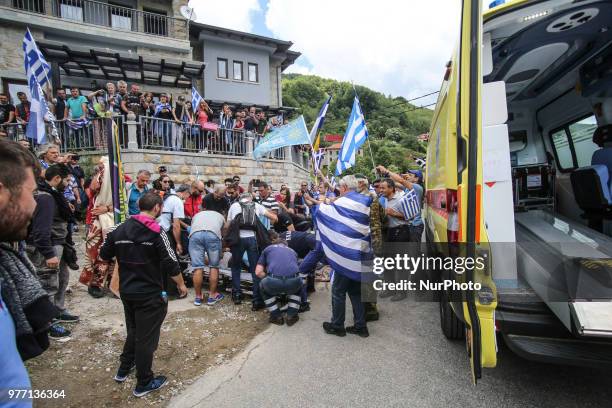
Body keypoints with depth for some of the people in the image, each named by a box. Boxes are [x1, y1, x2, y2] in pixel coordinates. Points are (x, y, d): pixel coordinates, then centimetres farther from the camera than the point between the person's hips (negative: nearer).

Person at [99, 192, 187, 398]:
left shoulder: (119, 229, 0)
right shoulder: (156, 232, -18)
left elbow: (104, 257, 11)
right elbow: (171, 263, -19)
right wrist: (181, 285, -4)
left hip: (126, 291, 6)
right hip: (151, 294, -6)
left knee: (133, 330, 27)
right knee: (147, 337, 8)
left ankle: (123, 369, 41)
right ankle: (144, 383, 21)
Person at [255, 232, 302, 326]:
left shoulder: (268, 248, 26)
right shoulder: (292, 251, 34)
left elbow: (258, 272, 18)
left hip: (274, 283, -2)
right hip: (293, 283, 2)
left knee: (263, 285, 34)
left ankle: (276, 317, 27)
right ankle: (292, 316, 28)